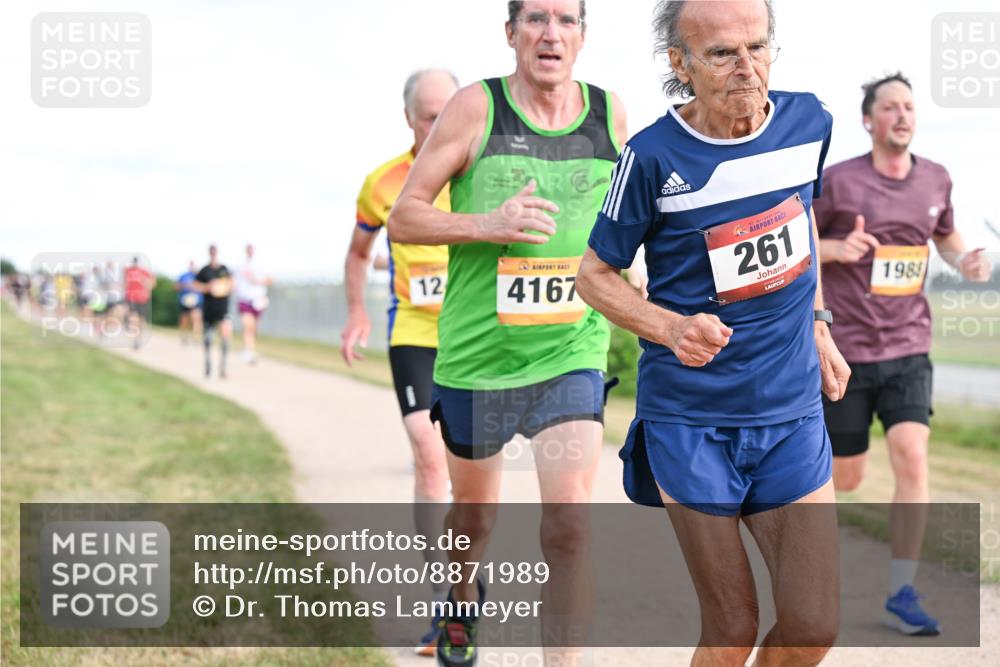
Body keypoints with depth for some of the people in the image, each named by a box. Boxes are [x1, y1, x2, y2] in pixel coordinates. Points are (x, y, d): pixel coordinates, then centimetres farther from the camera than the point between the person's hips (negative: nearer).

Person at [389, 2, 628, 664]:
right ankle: (463, 602, 50)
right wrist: (487, 225, -21)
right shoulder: (475, 107, -8)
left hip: (572, 355, 1)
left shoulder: (611, 113, 1)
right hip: (475, 354, -1)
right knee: (474, 516, 18)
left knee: (570, 527, -13)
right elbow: (403, 218, -6)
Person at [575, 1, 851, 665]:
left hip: (793, 414, 4)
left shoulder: (809, 121, -1)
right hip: (690, 421, -3)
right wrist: (674, 330, -18)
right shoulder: (654, 156, -13)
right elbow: (595, 274, -2)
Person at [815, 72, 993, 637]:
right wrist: (838, 249, -20)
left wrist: (965, 261, 0)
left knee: (912, 459, -15)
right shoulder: (839, 180, -8)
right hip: (846, 349, -3)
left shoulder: (936, 180, 5)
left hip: (908, 348, 3)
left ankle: (902, 593, -5)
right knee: (846, 478, 5)